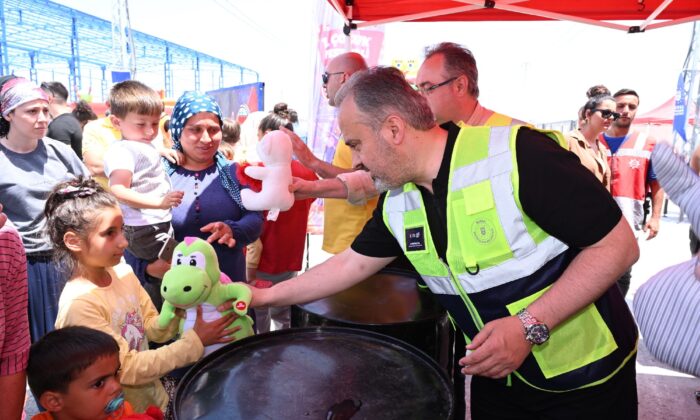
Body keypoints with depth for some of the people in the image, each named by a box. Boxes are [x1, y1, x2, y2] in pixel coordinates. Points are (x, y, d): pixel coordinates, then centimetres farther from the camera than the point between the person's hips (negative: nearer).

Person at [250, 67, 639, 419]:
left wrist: (529, 326, -28)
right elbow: (350, 265, 6)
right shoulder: (397, 203, -5)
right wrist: (266, 296, 8)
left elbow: (618, 245, -21)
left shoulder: (518, 154, -26)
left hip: (588, 376, -4)